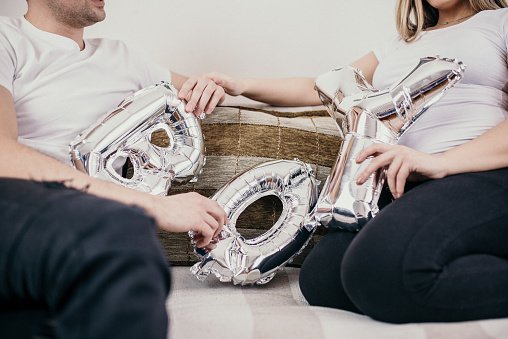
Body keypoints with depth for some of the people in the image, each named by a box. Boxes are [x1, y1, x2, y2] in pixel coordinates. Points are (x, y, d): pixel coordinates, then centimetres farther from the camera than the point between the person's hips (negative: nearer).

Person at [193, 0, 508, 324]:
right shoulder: (400, 47, 31)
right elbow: (319, 90, 29)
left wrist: (442, 161, -19)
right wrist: (241, 85, 15)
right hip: (407, 186, 7)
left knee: (386, 269, -37)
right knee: (320, 278, -23)